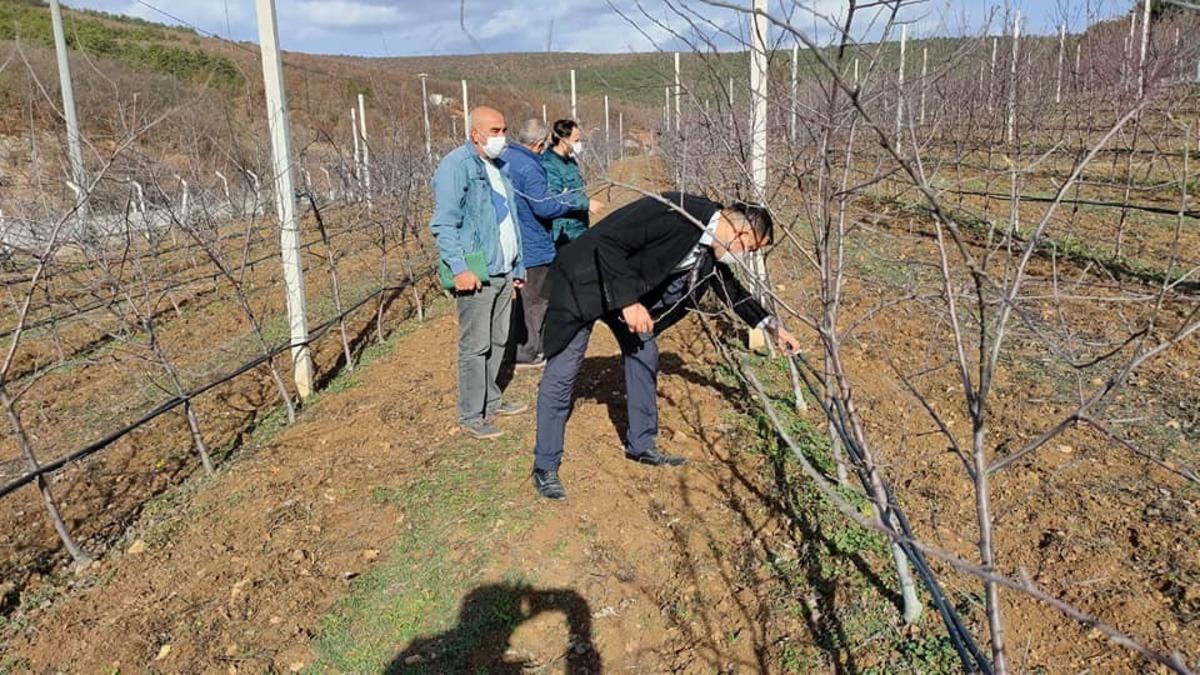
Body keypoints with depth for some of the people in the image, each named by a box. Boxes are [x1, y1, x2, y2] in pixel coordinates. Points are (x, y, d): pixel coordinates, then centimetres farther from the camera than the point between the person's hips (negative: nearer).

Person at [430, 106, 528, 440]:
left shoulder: (500, 166, 17)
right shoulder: (457, 165, -10)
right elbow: (444, 224, -16)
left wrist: (518, 265, 21)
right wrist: (459, 268, -23)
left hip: (504, 271, 8)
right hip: (476, 274, -8)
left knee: (498, 341, 15)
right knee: (475, 346, -3)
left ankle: (491, 400, 29)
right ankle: (471, 417, 5)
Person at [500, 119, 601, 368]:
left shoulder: (504, 158, 7)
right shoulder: (528, 167, -22)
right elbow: (545, 205, -27)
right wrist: (581, 201, -19)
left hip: (513, 242, 9)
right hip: (532, 245, -9)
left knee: (525, 298, 20)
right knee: (535, 301, 3)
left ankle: (523, 347, 29)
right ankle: (528, 354, 10)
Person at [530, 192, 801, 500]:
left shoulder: (712, 252, -2)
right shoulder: (675, 212, -29)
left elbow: (732, 289, 15)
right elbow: (608, 242, -30)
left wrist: (771, 325, 13)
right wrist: (628, 302, -29)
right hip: (584, 280, -9)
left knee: (644, 356, 10)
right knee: (562, 371, -4)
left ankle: (641, 445, 25)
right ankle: (545, 467, 6)